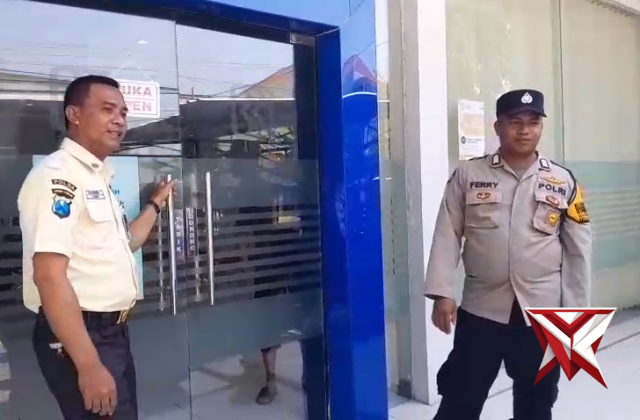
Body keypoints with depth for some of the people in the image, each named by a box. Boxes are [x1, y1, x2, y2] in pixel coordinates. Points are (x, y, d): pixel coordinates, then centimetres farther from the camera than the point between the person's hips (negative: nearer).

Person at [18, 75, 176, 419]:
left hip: (112, 331, 10)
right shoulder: (57, 175, -17)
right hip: (79, 337, -9)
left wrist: (156, 203, 26)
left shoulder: (98, 176, 13)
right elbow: (49, 276, -25)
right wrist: (89, 365, -27)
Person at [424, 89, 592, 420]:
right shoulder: (467, 175, -2)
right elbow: (447, 235, -2)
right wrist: (442, 293, -8)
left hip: (542, 311, 1)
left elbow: (578, 248, 4)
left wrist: (577, 310, 2)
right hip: (481, 308, -1)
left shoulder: (563, 181, 1)